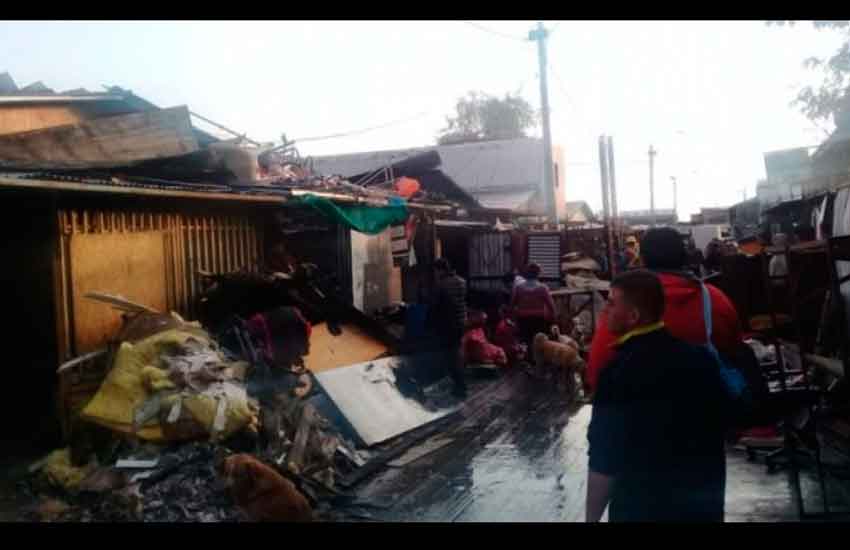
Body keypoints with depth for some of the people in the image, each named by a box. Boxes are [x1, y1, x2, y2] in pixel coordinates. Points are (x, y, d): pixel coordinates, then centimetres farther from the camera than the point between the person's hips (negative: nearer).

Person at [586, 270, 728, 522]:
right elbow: (719, 425, 9)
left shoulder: (620, 372, -21)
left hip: (642, 509, -5)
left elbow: (604, 461, -20)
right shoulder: (702, 357, -2)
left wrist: (592, 517, -8)